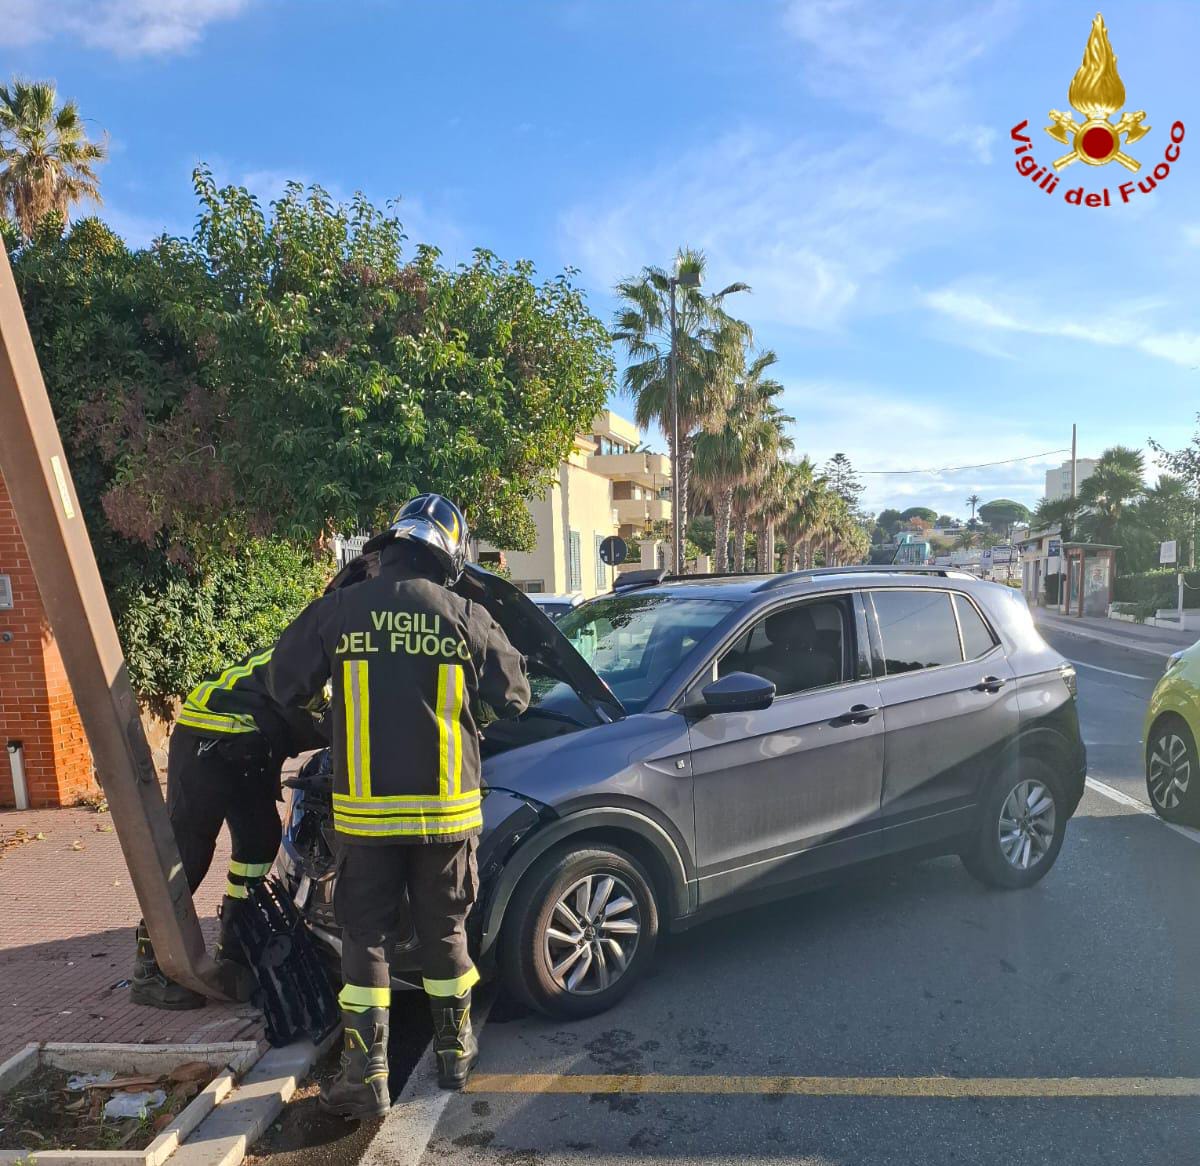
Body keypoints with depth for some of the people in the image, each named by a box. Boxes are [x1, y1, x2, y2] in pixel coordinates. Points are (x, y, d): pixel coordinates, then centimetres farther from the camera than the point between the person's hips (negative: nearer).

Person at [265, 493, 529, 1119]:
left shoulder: (337, 612, -6)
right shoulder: (467, 619, -6)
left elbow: (282, 684, 6)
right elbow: (514, 698, 4)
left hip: (364, 811, 0)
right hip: (446, 809, 1)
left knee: (365, 940, 12)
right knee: (444, 932, 17)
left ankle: (366, 1076, 17)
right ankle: (454, 1051, 32)